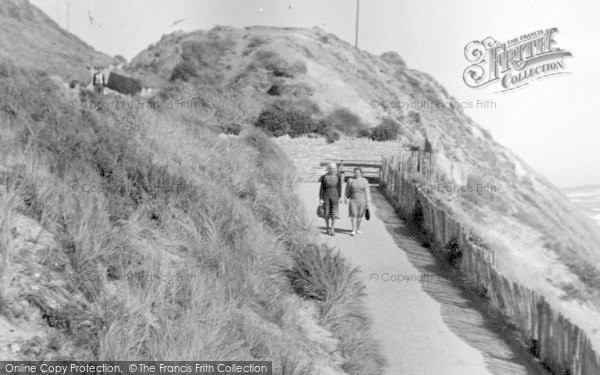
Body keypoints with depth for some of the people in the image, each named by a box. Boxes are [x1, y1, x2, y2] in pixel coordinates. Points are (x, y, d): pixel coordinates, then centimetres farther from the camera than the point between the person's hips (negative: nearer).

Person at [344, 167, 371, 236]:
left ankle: (358, 228, 27)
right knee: (353, 215, -10)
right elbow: (348, 190, 7)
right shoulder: (350, 180, 1)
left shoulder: (364, 181, -1)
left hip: (362, 200, 0)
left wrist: (367, 202, -3)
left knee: (359, 215, 7)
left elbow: (367, 192, 0)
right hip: (353, 200, 0)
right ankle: (353, 231, -12)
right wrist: (346, 198, -3)